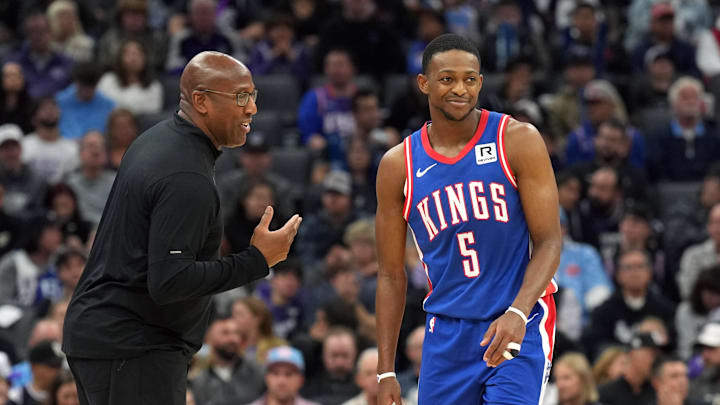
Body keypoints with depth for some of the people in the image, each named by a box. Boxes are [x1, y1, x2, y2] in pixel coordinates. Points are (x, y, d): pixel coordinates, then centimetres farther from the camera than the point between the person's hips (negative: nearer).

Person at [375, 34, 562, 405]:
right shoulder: (398, 165, 3)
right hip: (447, 330, 3)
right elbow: (391, 274, 8)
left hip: (520, 326, -3)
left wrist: (518, 313, -23)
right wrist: (386, 373, 3)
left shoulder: (518, 141, -4)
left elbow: (549, 241, -7)